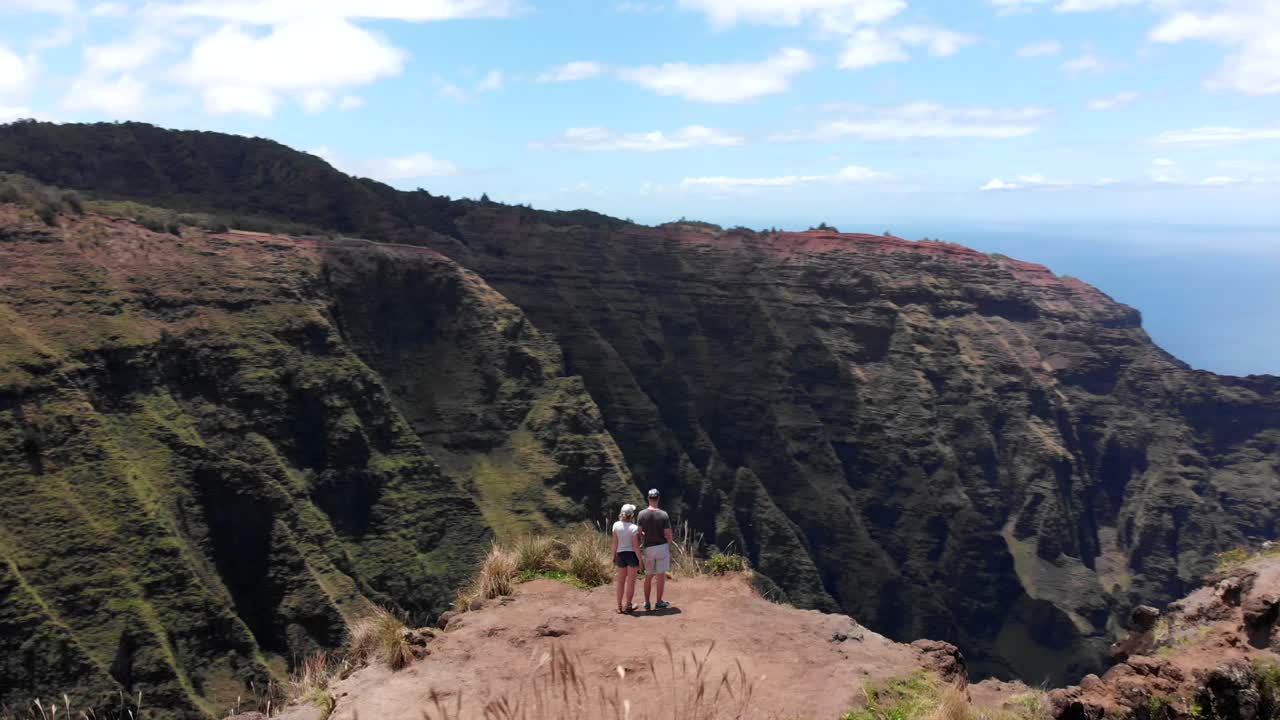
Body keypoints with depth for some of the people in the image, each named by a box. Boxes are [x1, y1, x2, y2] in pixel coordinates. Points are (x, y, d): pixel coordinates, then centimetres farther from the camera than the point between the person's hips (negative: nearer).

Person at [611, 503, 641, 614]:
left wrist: (614, 556, 10)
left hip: (621, 555, 4)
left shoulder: (616, 525, -6)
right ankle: (628, 605, 14)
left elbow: (615, 543, -2)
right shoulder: (634, 528, -15)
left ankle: (619, 606, 18)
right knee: (631, 581, 9)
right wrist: (640, 560, -8)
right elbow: (635, 546, -15)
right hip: (632, 555, -4)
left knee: (621, 581, 16)